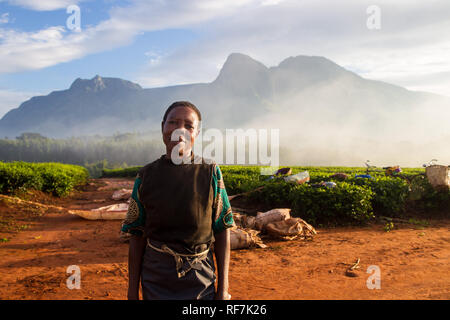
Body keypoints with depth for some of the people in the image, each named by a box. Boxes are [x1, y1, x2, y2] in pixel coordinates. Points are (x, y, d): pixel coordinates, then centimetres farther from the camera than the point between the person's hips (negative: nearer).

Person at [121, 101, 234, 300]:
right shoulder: (146, 177, -2)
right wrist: (132, 291, 2)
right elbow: (136, 236, 2)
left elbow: (222, 231, -3)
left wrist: (223, 288, -4)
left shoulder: (210, 172, -5)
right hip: (156, 280, 1)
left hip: (200, 279, -1)